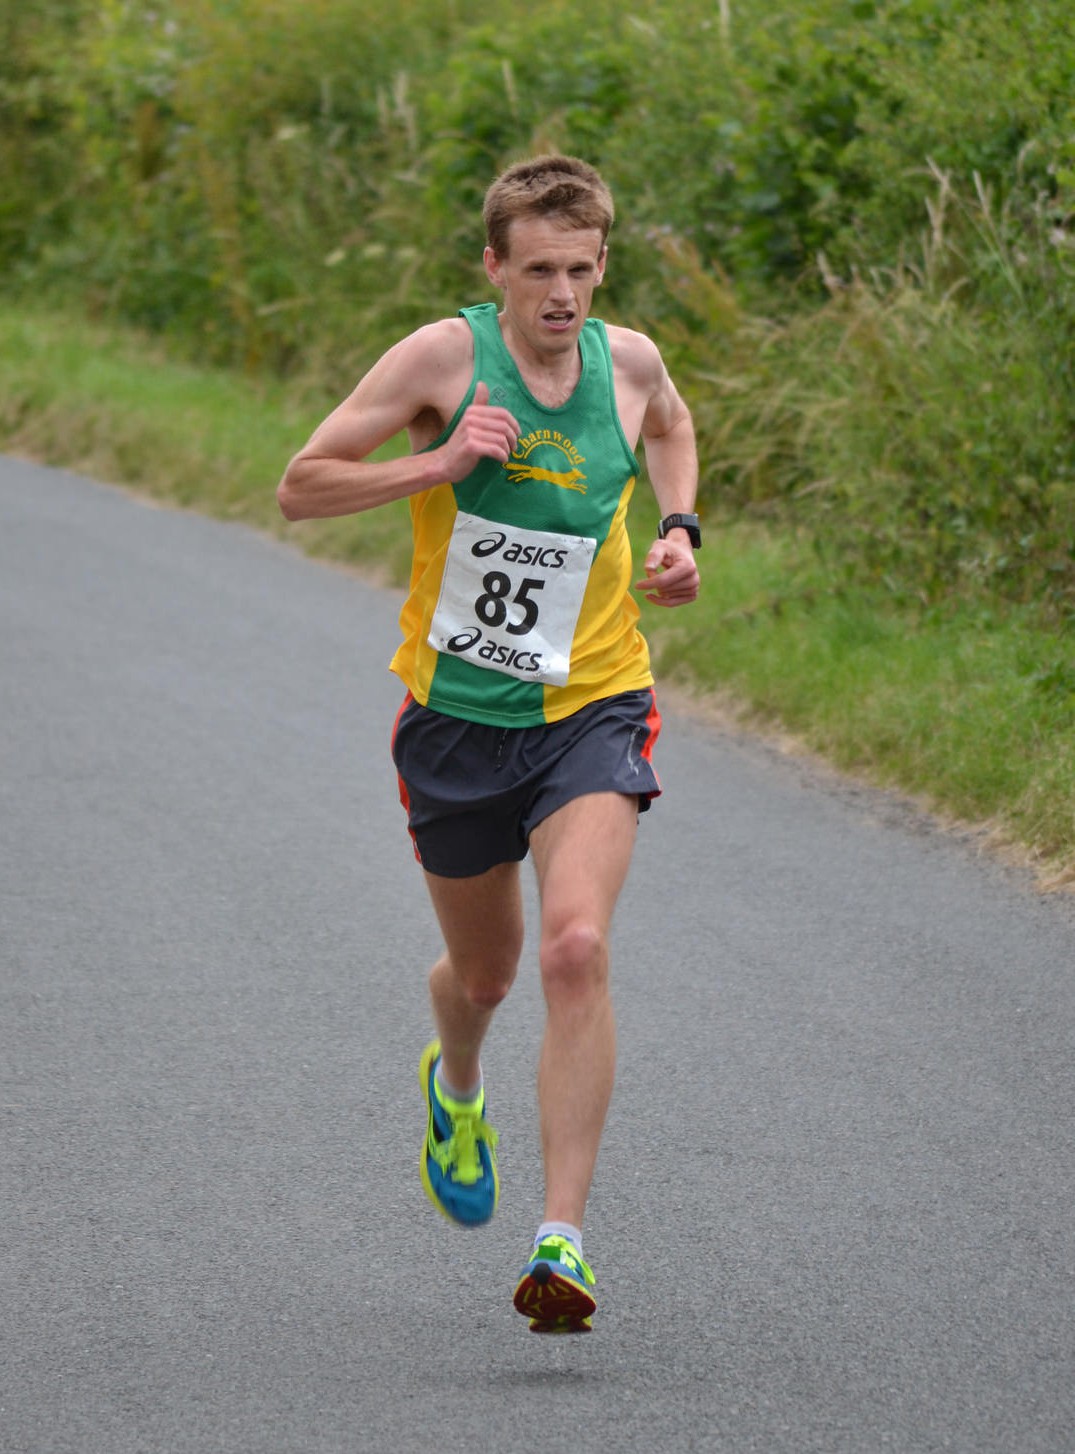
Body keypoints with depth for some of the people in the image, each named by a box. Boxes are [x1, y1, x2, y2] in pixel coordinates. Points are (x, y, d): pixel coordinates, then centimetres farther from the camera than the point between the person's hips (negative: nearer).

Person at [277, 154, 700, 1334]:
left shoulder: (629, 360, -3)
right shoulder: (442, 358, -13)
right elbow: (300, 487, -11)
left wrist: (680, 528, 5)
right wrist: (440, 464, -23)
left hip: (591, 708, 0)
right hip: (455, 712, 0)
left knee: (576, 949, -21)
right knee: (484, 973, 16)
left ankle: (563, 1241, -21)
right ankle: (454, 1085, 55)